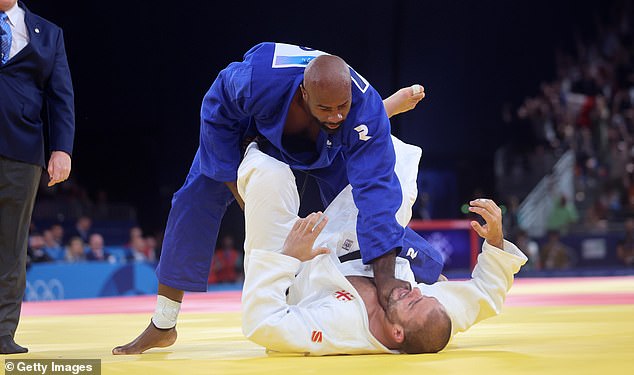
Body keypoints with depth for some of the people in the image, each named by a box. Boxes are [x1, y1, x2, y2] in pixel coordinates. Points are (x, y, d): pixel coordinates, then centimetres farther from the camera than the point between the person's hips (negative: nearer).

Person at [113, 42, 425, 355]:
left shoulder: (367, 111, -44)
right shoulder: (259, 79, -46)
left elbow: (376, 189, -49)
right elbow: (217, 110, -22)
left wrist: (386, 279, -56)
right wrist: (233, 180, -20)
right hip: (254, 124, -1)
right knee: (197, 197, -11)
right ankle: (162, 327, -2)